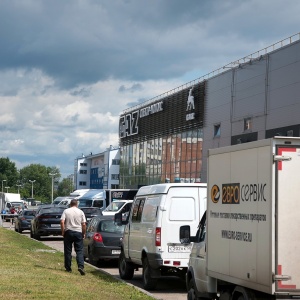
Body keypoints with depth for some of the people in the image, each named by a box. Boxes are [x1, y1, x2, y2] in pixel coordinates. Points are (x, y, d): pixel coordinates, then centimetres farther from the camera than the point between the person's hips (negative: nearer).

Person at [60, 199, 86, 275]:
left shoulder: (66, 211, 1)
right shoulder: (80, 212, 2)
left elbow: (62, 222, -9)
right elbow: (84, 224, -2)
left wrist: (63, 231, 0)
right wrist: (84, 233, 9)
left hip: (68, 232, 0)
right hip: (78, 232, 0)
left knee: (68, 251, 9)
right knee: (79, 251, -1)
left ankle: (68, 268, 13)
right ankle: (81, 266, -18)